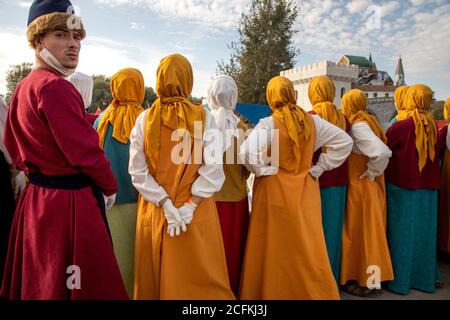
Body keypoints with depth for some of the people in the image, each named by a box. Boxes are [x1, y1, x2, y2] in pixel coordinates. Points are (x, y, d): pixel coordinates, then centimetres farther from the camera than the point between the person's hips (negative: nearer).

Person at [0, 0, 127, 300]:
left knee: (39, 281, 23)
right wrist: (110, 187, -5)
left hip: (36, 197, 10)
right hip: (69, 201, -10)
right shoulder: (55, 86, -19)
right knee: (79, 284, 4)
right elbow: (86, 151, -20)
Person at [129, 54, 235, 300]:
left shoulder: (145, 119, -3)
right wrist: (190, 206, -11)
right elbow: (213, 169, -13)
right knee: (200, 277, 14)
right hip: (197, 212, -1)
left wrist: (165, 204, -8)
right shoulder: (203, 117, -7)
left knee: (157, 276, 17)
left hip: (154, 211, 2)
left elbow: (138, 171, -7)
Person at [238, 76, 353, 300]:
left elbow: (248, 153, -27)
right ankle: (317, 292, 27)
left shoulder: (268, 124, -12)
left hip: (275, 191, -4)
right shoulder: (312, 121, 1)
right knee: (308, 247, 15)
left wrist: (263, 170, -9)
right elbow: (344, 142, 7)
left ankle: (273, 291, 23)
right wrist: (319, 168, 6)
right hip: (305, 191, 4)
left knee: (276, 249, 8)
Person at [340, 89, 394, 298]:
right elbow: (383, 150, 8)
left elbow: (382, 152, -29)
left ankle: (370, 283, 15)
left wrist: (371, 173, -17)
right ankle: (371, 277, 30)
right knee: (368, 229, 17)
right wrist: (372, 172, 8)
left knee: (362, 231, 2)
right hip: (370, 186, 9)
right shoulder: (369, 122, 7)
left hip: (361, 186, -9)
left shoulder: (358, 126, -18)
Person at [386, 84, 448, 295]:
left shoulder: (401, 126, -15)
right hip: (429, 185, 5)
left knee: (402, 231, 5)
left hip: (402, 185, -4)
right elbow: (439, 152, 13)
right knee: (425, 230, 15)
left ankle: (401, 279, 15)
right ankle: (426, 276, 29)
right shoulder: (437, 127, 1)